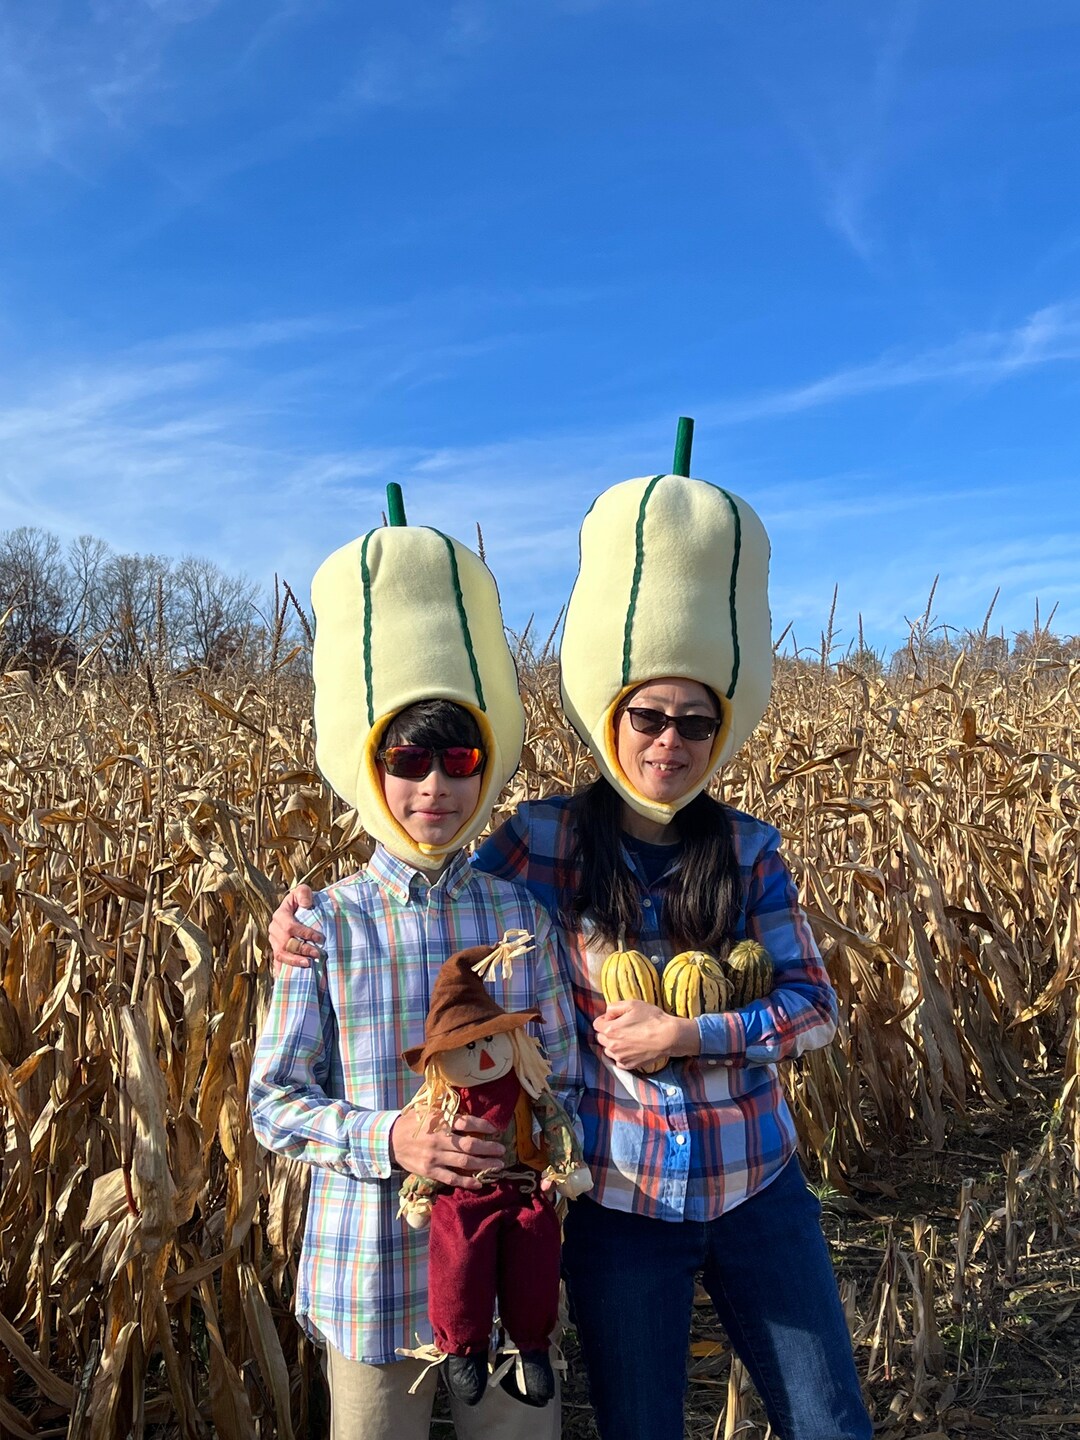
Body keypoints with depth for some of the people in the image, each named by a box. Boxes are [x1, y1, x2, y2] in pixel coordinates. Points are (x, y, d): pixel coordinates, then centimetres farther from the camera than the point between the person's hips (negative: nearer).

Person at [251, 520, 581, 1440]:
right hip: (372, 1273, -1)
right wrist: (388, 1140, -20)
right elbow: (274, 1101, -5)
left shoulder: (523, 918, -4)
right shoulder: (326, 924, -8)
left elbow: (565, 1085, 3)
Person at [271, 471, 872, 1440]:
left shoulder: (749, 851, -5)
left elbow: (816, 1008, -5)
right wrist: (316, 925, -14)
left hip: (758, 1189, 2)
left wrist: (684, 1035, -17)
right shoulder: (544, 840, -10)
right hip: (620, 1203, -1)